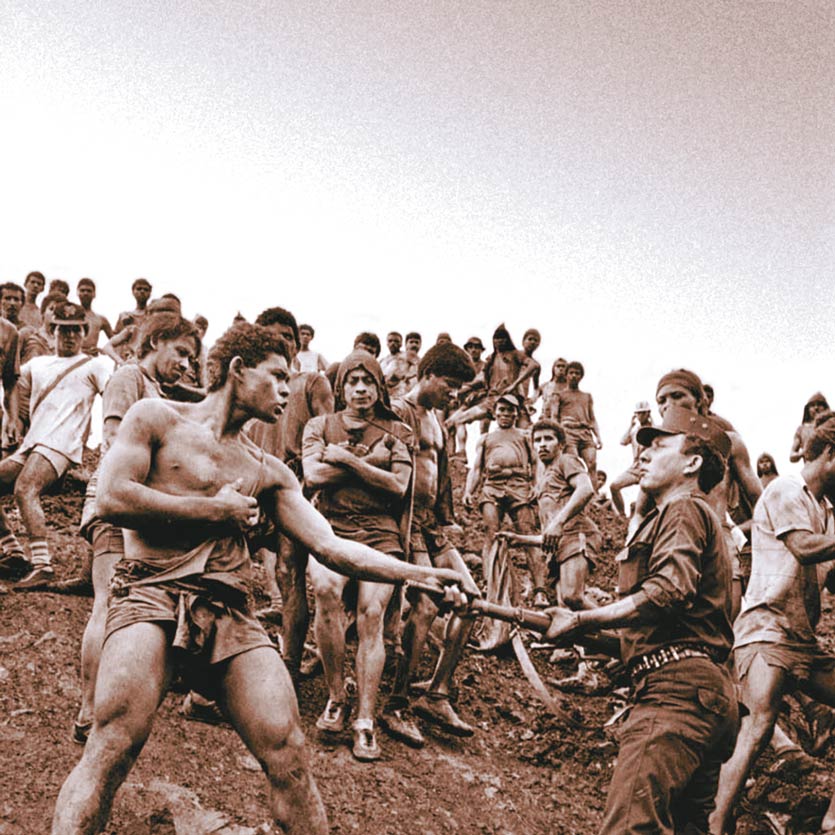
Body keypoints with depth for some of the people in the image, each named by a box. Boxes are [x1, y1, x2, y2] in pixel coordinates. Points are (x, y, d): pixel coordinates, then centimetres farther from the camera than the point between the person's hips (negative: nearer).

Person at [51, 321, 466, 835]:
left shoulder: (269, 472, 20)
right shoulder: (157, 418, 10)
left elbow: (330, 546, 12)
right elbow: (111, 499, -5)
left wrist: (420, 574, 0)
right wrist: (215, 510, 0)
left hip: (231, 613, 4)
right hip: (153, 592, -3)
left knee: (288, 754, -10)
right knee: (115, 744, -25)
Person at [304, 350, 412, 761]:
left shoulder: (396, 431, 13)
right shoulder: (321, 425, 15)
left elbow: (398, 484, -1)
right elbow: (313, 474, -3)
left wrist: (347, 459, -6)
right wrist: (371, 460, -4)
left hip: (381, 533, 0)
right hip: (331, 528, 0)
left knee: (371, 611, -20)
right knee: (326, 588, -31)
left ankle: (365, 721, -14)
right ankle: (335, 697, -15)